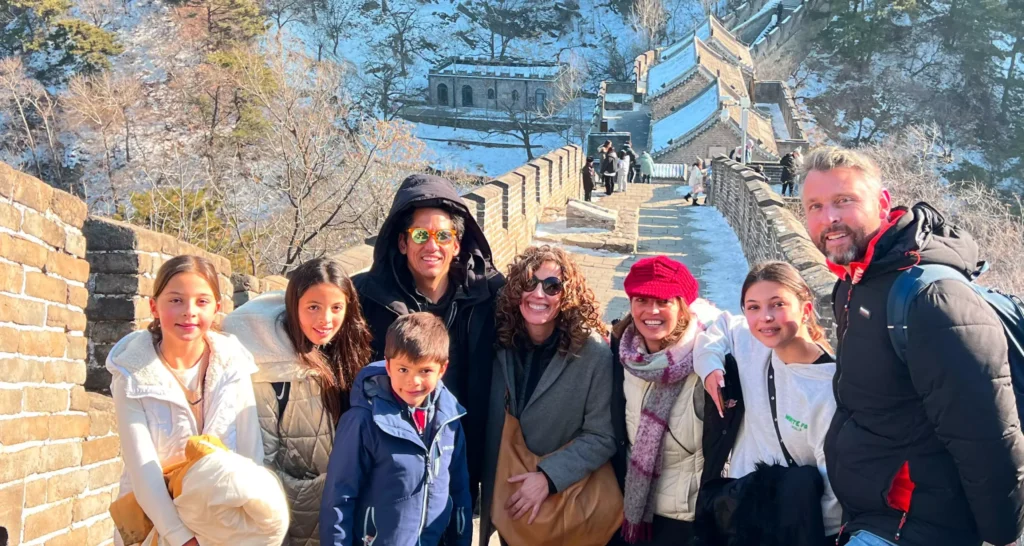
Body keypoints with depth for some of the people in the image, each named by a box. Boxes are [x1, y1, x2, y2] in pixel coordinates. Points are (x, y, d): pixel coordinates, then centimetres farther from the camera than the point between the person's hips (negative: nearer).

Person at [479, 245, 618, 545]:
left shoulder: (593, 354, -19)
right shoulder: (501, 342, -8)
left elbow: (601, 437, -17)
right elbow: (489, 425, 3)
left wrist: (548, 476, -26)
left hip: (566, 503, -3)